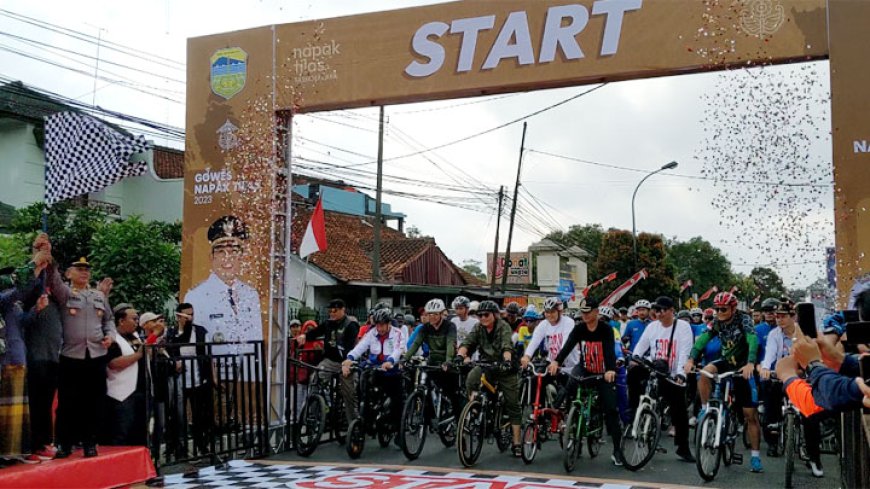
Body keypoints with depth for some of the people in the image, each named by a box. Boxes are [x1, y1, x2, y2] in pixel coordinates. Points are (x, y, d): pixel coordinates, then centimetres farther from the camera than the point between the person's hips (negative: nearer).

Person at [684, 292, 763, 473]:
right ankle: (705, 410, -11)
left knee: (750, 414, -3)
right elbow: (702, 339, -15)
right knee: (704, 373, -30)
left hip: (744, 368, -3)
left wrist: (751, 363, -48)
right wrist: (691, 359, -32)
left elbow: (753, 340, -31)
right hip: (726, 362, 3)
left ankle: (755, 456, 7)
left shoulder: (743, 319, -16)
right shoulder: (716, 323, -4)